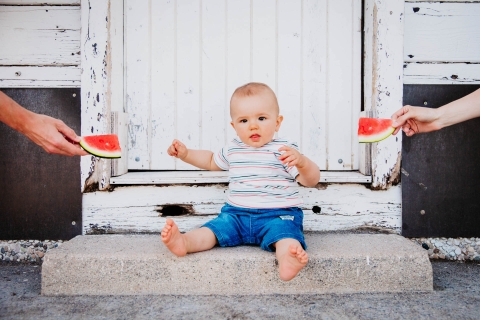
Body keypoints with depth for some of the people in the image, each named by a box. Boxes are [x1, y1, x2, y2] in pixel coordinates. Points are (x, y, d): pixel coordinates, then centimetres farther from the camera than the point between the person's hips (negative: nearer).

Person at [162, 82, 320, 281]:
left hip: (277, 215, -5)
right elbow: (211, 161, 33)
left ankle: (287, 258, -60)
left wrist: (302, 162, -34)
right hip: (237, 213, 5)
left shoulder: (283, 150, -5)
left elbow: (311, 180, -13)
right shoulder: (232, 150, 11)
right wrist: (185, 154, 21)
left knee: (284, 234, -34)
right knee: (214, 228, -17)